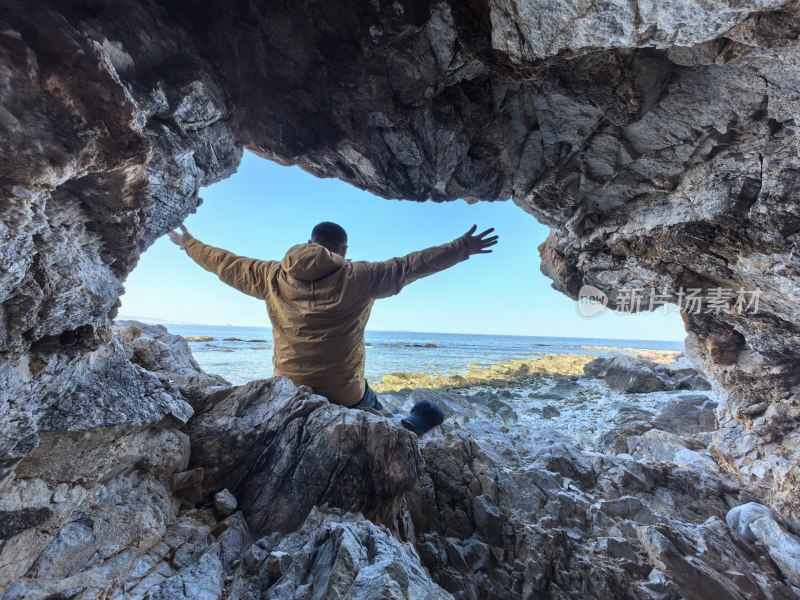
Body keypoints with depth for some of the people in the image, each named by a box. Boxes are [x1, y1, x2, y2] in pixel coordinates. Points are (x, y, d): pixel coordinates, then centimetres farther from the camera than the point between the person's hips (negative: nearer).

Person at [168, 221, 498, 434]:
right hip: (345, 396, -3)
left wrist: (189, 244, 35)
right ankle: (409, 427, -2)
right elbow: (412, 264, -3)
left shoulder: (273, 276, 0)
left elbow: (227, 264, 15)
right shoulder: (359, 277, -9)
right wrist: (463, 247, 8)